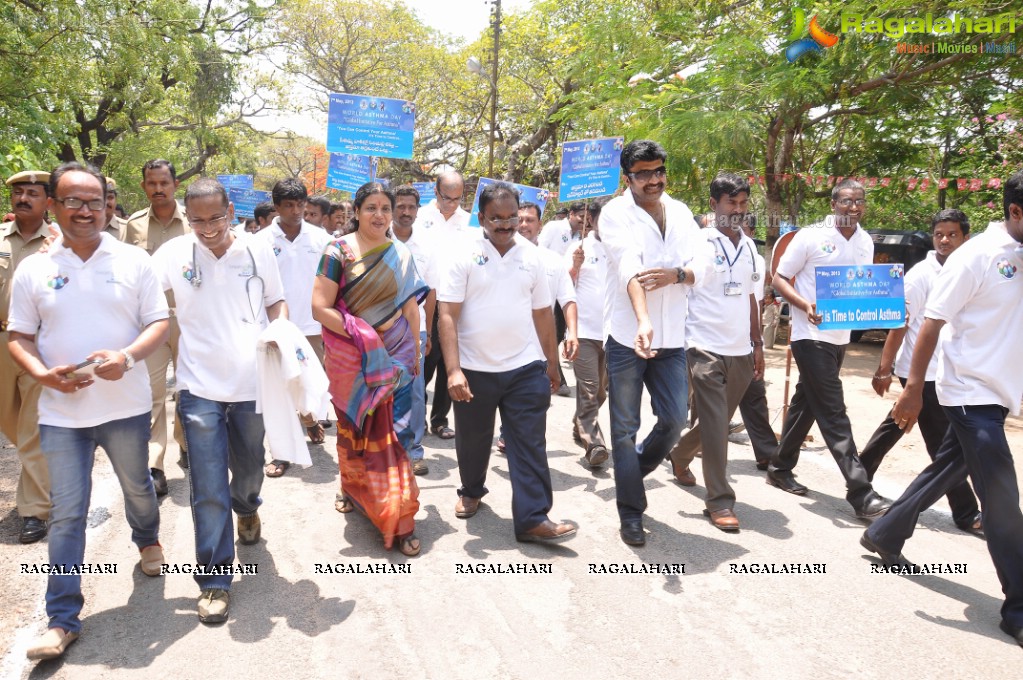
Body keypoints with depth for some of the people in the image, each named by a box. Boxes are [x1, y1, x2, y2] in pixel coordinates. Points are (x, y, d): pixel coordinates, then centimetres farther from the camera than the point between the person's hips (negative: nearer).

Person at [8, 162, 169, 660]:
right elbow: (19, 337, 4)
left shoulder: (133, 261, -2)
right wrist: (44, 375, -16)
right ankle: (62, 620, 11)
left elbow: (159, 324, -3)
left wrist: (128, 356, -22)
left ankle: (147, 540, 51)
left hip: (126, 406, 0)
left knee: (138, 487, 20)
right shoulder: (33, 269, 1)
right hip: (61, 412, 0)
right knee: (67, 513, 2)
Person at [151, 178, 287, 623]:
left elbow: (276, 302, 10)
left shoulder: (257, 250, 0)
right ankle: (215, 579, 12)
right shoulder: (174, 253, -4)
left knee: (249, 468, 22)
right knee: (209, 491, -1)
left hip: (253, 385, 2)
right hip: (200, 388, -2)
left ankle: (246, 508, 56)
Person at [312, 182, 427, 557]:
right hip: (351, 360, -1)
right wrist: (362, 337, -16)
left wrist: (414, 353, 7)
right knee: (354, 429, 12)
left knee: (389, 434, 0)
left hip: (393, 359, 2)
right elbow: (320, 307, -11)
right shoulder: (339, 252, -6)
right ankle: (353, 489, 36)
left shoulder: (401, 255, 6)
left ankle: (399, 518, 5)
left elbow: (411, 308, 10)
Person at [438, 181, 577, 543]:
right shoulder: (465, 253, -7)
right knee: (472, 439, 16)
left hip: (525, 367, 2)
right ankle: (471, 491, 41)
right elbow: (447, 314, -11)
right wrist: (453, 370, -19)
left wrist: (552, 362, 13)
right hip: (474, 369, -1)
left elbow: (542, 312, 11)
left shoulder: (530, 254, 4)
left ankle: (532, 518, 5)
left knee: (530, 443, -1)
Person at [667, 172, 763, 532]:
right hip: (706, 348, -6)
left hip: (740, 352, 6)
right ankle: (720, 501, 3)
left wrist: (757, 344, 16)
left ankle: (680, 454, 42)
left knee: (719, 421, 16)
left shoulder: (749, 246, 14)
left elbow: (750, 297, 19)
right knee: (716, 425, -6)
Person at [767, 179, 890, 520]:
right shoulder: (811, 236, -9)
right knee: (834, 414, -8)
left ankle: (781, 468, 31)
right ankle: (861, 494, -7)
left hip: (841, 337, 7)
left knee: (807, 403, 16)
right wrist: (805, 305, -23)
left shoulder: (866, 242, 10)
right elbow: (780, 279, -6)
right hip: (811, 335, -7)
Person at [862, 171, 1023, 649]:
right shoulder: (977, 255, -13)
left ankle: (884, 536, 35)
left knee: (946, 473, 18)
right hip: (971, 392, -7)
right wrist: (914, 389, -16)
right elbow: (932, 322, -14)